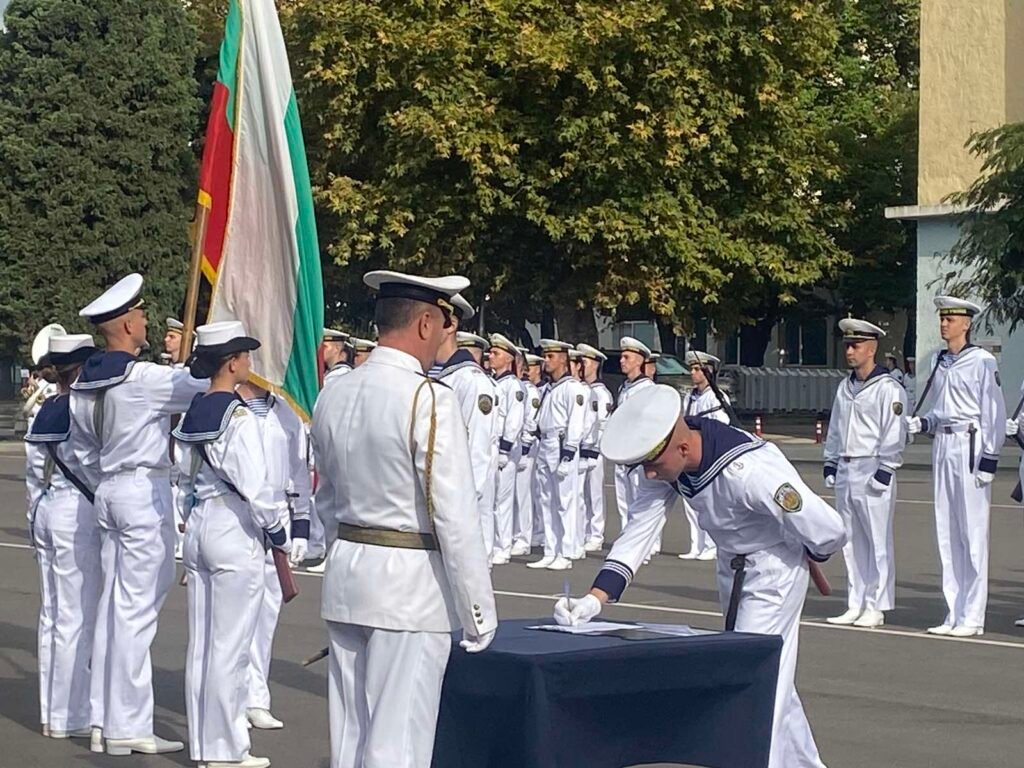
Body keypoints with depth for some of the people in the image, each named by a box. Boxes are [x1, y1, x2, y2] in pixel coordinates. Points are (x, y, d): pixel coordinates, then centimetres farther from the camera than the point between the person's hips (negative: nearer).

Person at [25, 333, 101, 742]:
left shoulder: (45, 412, 10)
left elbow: (33, 472, 15)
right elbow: (94, 470, -13)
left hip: (46, 509, 9)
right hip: (78, 512, -9)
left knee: (52, 613, 13)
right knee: (77, 616, -3)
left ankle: (53, 711, 19)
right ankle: (69, 715, 2)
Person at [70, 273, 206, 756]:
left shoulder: (83, 385, 8)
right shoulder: (145, 378, -16)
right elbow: (205, 390, -7)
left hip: (108, 490, 8)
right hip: (145, 490, -8)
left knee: (113, 603, 12)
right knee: (137, 607, -4)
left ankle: (104, 719, 15)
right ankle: (129, 727, -1)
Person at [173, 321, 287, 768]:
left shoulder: (192, 413, 7)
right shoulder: (238, 417, -16)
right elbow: (255, 488, -17)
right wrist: (279, 536, -7)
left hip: (199, 530, 8)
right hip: (235, 532, -8)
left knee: (201, 643, 12)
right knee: (230, 646, -1)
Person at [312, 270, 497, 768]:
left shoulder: (333, 397, 7)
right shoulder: (430, 400, -15)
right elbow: (455, 516, -16)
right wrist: (478, 615, -11)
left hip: (346, 576, 7)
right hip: (411, 583, -7)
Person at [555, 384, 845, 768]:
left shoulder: (749, 472, -39)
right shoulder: (668, 458, -18)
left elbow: (828, 530, -32)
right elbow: (639, 527, -17)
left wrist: (813, 553, -7)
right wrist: (595, 598, -28)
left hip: (774, 567, -8)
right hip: (731, 564, 8)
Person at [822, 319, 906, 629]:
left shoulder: (888, 389, -7)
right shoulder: (845, 387, 16)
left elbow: (894, 435, -11)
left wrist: (884, 472, -15)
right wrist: (830, 464, 15)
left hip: (872, 473, -8)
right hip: (845, 474, 8)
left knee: (878, 542, -4)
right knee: (851, 542, 10)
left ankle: (875, 608, 0)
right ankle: (855, 605, 16)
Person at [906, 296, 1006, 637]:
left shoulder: (982, 362, -7)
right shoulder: (939, 362, 14)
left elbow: (995, 414, -9)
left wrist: (989, 459, -14)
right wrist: (919, 424, 3)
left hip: (970, 447, -7)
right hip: (942, 447, 7)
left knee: (973, 534, -5)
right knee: (946, 534, 8)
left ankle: (972, 617, -1)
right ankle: (954, 613, 14)